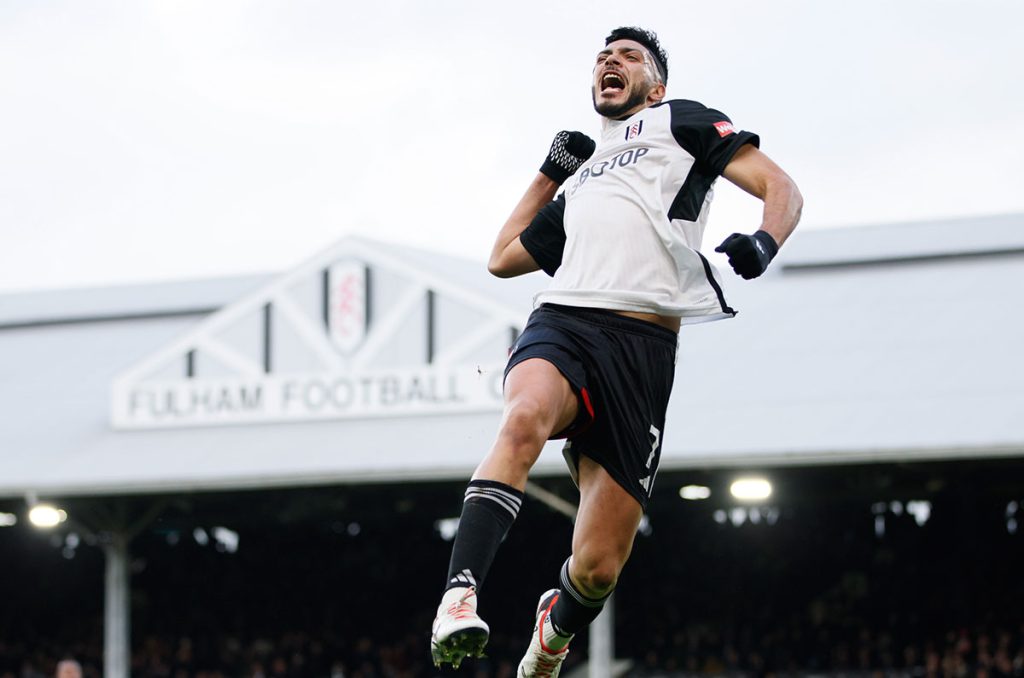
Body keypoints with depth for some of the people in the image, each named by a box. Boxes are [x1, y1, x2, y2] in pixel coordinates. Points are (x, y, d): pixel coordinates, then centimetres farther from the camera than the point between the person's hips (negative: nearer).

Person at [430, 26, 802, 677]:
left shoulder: (680, 120, 21)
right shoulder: (580, 181, 35)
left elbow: (782, 190, 10)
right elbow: (503, 258, 46)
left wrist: (762, 244, -12)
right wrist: (552, 171, 39)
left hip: (643, 347, -3)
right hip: (563, 323, 3)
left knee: (598, 568, -5)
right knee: (525, 418, -37)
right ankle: (461, 594, -46)